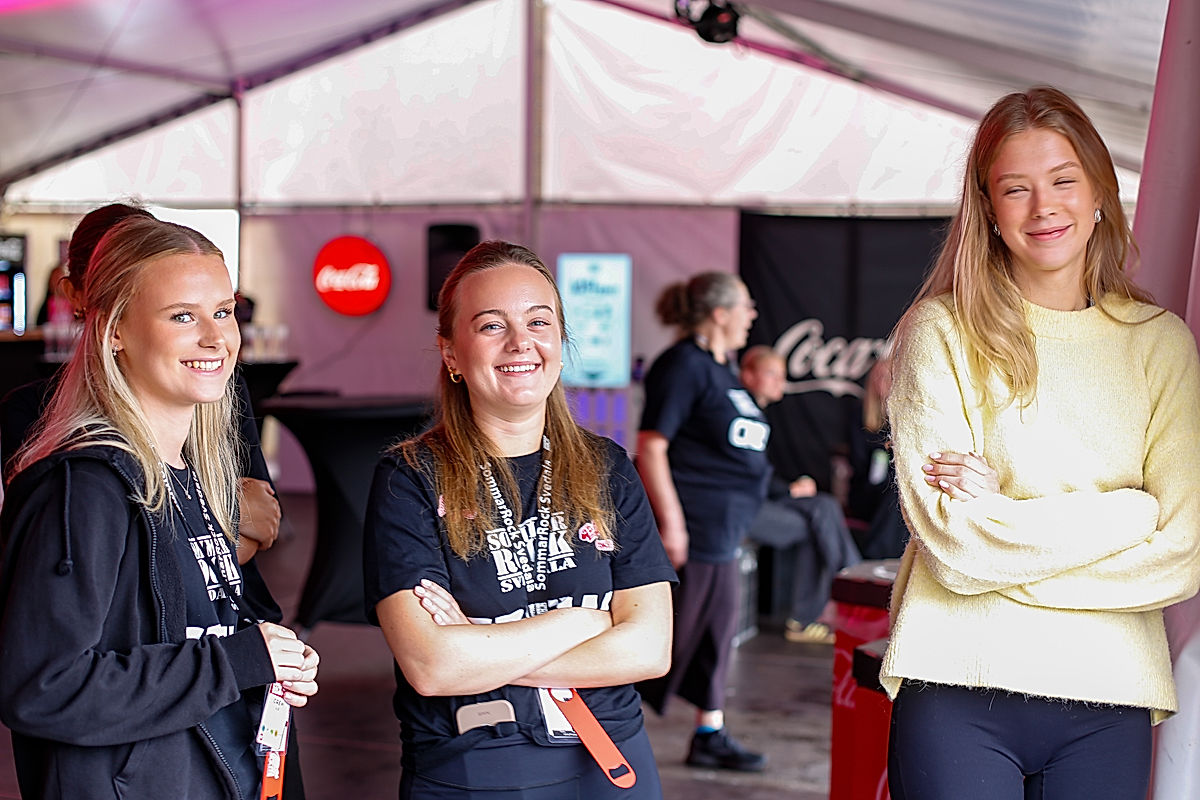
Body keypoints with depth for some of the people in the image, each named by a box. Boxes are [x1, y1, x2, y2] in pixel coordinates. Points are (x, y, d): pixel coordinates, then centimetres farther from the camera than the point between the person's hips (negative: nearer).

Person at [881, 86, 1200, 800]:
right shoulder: (940, 331, -1)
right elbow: (954, 546, -11)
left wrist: (1006, 517, -9)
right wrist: (1130, 511, -6)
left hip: (1110, 697, 3)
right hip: (962, 692, -2)